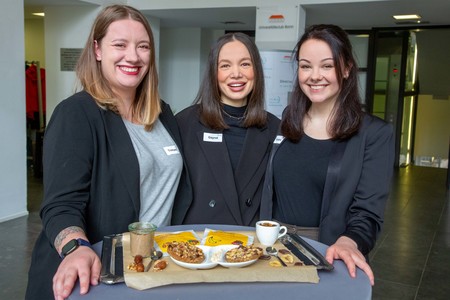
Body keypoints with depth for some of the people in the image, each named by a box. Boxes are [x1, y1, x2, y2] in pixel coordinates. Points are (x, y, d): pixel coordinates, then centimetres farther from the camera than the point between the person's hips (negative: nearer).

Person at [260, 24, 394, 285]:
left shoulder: (375, 133, -9)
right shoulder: (285, 122, 2)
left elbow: (368, 211, -12)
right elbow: (267, 193, 7)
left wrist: (349, 243, -31)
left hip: (329, 257, -3)